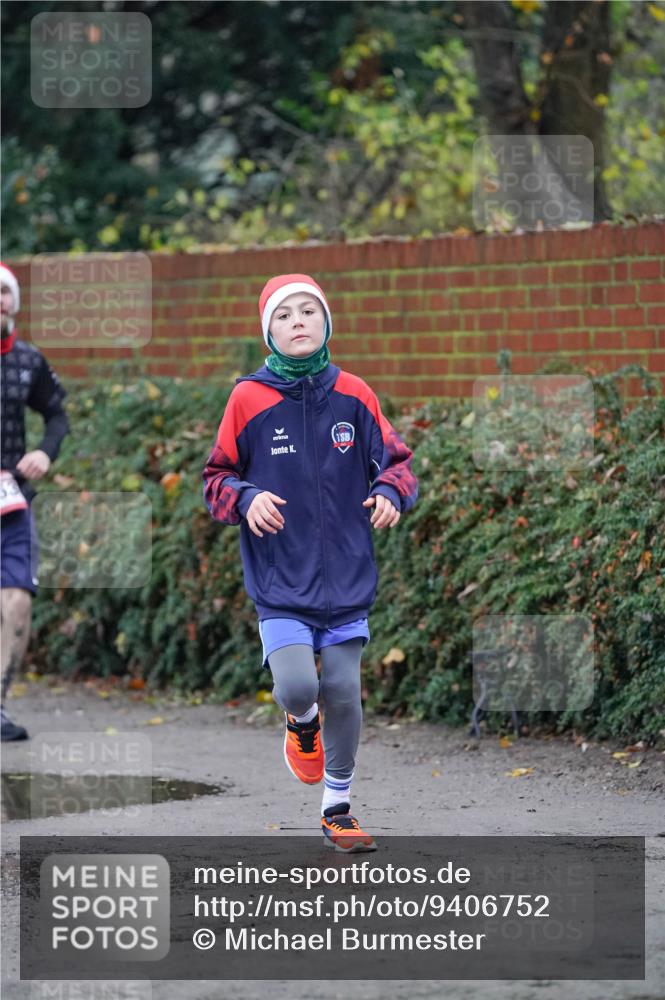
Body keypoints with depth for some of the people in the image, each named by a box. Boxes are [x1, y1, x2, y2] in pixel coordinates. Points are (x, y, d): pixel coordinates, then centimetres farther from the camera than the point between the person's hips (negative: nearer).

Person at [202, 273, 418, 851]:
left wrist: (389, 491, -11)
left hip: (347, 575, 2)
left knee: (343, 692, 4)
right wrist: (245, 499, -16)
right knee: (297, 686, -18)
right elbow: (217, 477, 5)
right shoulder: (248, 398, -4)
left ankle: (337, 808, 25)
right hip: (280, 581, -2)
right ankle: (303, 723, 21)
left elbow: (396, 460, 10)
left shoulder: (353, 395, 1)